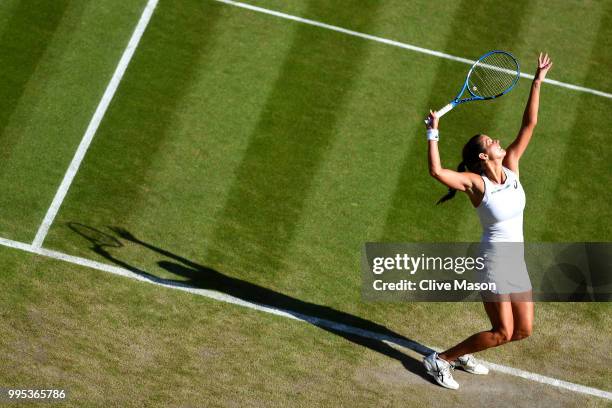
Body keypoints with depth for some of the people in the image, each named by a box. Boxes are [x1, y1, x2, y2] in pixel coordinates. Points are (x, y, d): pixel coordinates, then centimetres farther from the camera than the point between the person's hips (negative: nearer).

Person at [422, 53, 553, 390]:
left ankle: (461, 354, 28)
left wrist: (537, 81, 1)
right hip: (494, 262, -7)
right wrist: (433, 133, -31)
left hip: (517, 262, 7)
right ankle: (439, 360, 8)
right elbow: (436, 172, -33)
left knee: (523, 330, 11)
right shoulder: (475, 183, -16)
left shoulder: (511, 166, 1)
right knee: (502, 333, -7)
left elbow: (529, 125, 3)